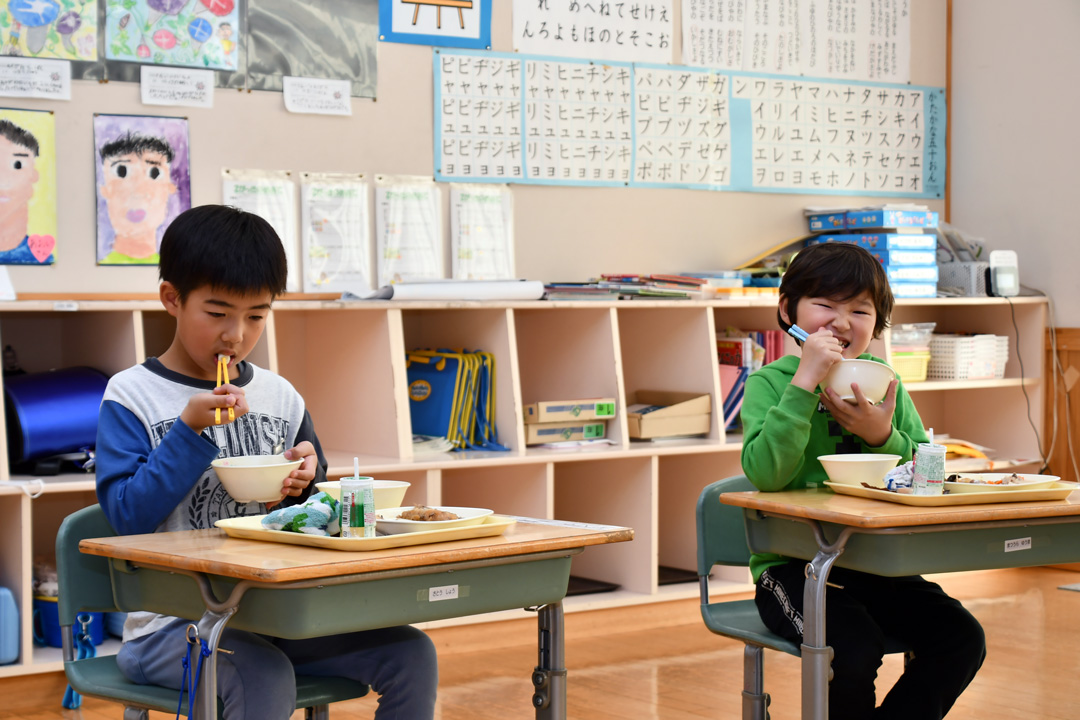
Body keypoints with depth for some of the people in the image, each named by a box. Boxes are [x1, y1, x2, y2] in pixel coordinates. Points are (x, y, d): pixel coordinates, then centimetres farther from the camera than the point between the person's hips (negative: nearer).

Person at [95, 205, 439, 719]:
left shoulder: (281, 397, 11)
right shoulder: (131, 396, -2)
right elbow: (126, 514, -13)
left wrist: (305, 486, -4)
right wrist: (190, 430, -17)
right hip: (173, 620, -5)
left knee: (411, 653, -12)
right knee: (265, 678, -35)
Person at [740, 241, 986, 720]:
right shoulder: (770, 382, -5)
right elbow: (765, 473, -23)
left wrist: (883, 436, -14)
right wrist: (805, 381, -25)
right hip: (793, 567, -5)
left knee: (962, 638, -12)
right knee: (856, 649, -28)